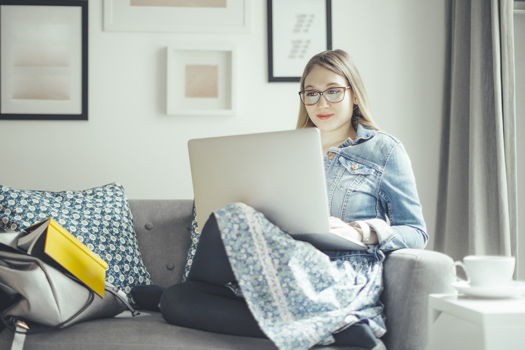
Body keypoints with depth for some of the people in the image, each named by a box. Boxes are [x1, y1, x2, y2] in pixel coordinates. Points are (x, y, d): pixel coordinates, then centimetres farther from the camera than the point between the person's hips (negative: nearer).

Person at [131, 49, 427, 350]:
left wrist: (361, 232, -11)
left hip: (346, 280, -5)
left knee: (231, 220, -24)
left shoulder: (383, 149, 9)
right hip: (287, 271, 5)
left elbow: (417, 234, 7)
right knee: (176, 299, -19)